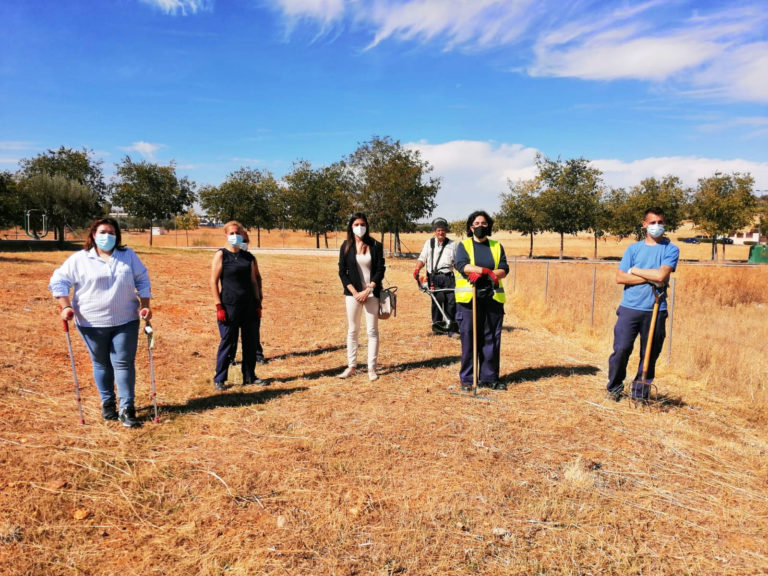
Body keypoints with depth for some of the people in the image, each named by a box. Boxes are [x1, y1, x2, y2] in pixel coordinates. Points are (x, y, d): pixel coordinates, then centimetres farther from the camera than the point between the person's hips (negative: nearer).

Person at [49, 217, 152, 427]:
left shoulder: (129, 256, 5)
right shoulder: (79, 259, 0)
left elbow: (142, 281, 9)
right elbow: (59, 280, 3)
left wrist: (145, 306, 0)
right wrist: (65, 307, -8)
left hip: (125, 321, 0)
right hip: (92, 323, 0)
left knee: (124, 363, -3)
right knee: (101, 364, 12)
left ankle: (127, 409, 0)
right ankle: (107, 403, 27)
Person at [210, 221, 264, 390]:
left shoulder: (248, 256, 11)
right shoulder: (221, 255, -3)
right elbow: (214, 282, -6)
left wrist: (258, 303, 10)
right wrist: (219, 306, -13)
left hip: (249, 306, 5)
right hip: (229, 305, -5)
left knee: (251, 342, 9)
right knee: (228, 343, 0)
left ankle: (249, 376, 22)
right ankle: (219, 379, 13)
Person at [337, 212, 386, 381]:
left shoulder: (375, 246, 1)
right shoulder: (346, 246, 3)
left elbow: (380, 271, -1)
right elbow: (342, 272, 2)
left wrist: (368, 291, -11)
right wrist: (354, 292, -8)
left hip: (371, 293, -1)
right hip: (353, 293, 1)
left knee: (372, 331, 0)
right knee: (352, 330, 7)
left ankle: (372, 368, 6)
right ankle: (351, 366, 16)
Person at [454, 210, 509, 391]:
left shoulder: (497, 246, 16)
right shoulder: (463, 245, 8)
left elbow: (504, 269, 2)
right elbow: (462, 265, -11)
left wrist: (480, 273, -15)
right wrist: (486, 270, -20)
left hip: (493, 298, 3)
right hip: (468, 299, -3)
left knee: (492, 340, 5)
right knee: (468, 340, -1)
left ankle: (489, 377, 15)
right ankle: (467, 378, 8)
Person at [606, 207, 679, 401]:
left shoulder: (671, 249, 4)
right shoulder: (633, 248, 10)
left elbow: (661, 275, -13)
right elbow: (620, 277, -1)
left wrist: (635, 270, -2)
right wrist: (649, 278, -9)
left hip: (656, 310, 0)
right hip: (629, 308, 1)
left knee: (650, 354, 5)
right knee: (621, 349, -5)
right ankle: (615, 387, 13)